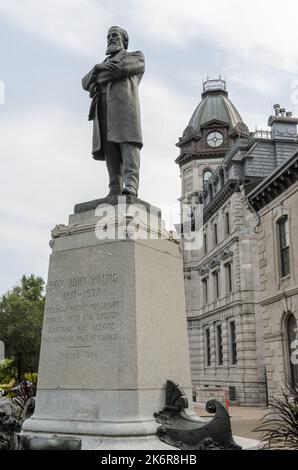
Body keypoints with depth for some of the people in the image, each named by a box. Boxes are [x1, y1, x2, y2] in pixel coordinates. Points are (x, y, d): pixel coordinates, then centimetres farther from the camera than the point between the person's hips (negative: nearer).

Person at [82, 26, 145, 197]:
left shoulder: (137, 56, 21)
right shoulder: (105, 62, 37)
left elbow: (121, 68, -1)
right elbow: (86, 81, 21)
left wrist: (98, 78, 7)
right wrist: (98, 67, 0)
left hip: (124, 103, -5)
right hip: (104, 109, 5)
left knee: (128, 144, -19)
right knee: (109, 149, -7)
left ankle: (131, 185, -29)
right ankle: (115, 190, -12)